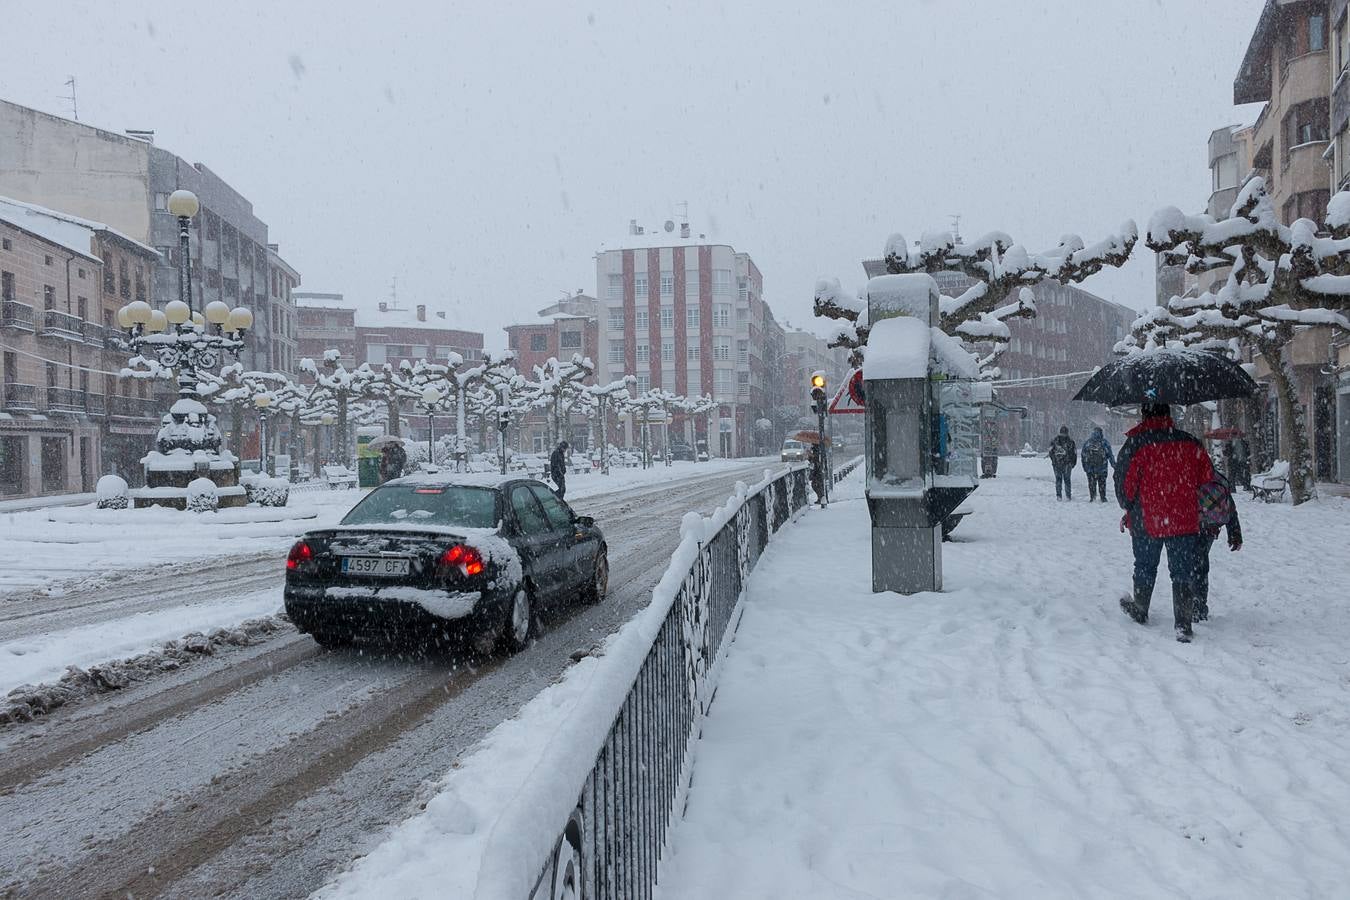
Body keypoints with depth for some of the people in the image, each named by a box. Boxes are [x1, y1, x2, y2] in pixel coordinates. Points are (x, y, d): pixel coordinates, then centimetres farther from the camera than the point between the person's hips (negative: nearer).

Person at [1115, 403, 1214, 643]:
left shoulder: (1136, 444, -11)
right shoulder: (1191, 443, 0)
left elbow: (1124, 483, -10)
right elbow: (1208, 480, 5)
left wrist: (1129, 507, 9)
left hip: (1146, 521, -1)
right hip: (1185, 522, 1)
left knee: (1145, 567, 18)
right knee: (1184, 571, 5)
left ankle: (1140, 610, 37)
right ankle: (1183, 625, -3)